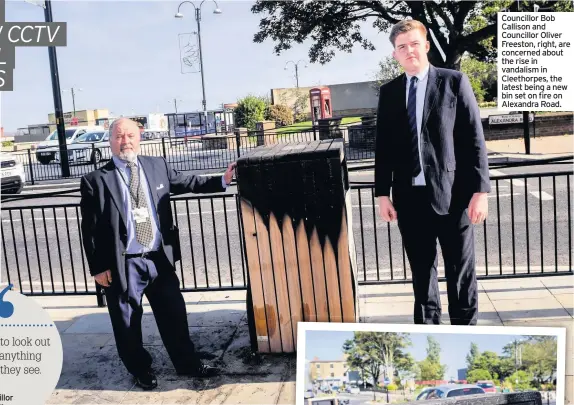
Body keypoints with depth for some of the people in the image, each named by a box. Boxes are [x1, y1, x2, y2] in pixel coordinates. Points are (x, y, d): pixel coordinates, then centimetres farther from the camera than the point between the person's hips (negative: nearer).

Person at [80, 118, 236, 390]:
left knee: (174, 315, 15)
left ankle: (188, 364, 35)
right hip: (123, 265, -3)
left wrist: (222, 180, 10)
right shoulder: (96, 180, -8)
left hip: (160, 259, 3)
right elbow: (90, 228, -6)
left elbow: (187, 183, 17)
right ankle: (140, 370, 37)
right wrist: (98, 268, -9)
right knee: (128, 323, 13)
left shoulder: (157, 166, 4)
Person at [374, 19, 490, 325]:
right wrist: (382, 193, 3)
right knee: (421, 271, 13)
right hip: (409, 196, 3)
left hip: (451, 193, -2)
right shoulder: (388, 92, 9)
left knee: (460, 271, 7)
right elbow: (383, 146, 9)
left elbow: (474, 138, -3)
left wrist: (480, 189, -9)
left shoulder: (454, 82, 1)